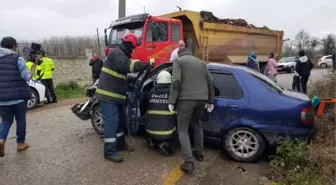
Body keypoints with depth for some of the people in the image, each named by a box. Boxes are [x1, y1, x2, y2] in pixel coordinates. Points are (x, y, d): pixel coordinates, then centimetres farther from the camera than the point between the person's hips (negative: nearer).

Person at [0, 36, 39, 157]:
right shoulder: (18, 59, -8)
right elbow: (27, 77, -10)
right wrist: (35, 64, -3)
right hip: (19, 96, -3)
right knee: (20, 120, 13)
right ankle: (20, 143, 21)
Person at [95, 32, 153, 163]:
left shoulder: (121, 54, 22)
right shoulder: (116, 53, -14)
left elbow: (125, 70, 25)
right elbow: (127, 65, -31)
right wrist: (145, 65, -25)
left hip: (117, 95, 11)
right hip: (108, 95, -11)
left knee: (120, 120, 18)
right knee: (111, 122, -11)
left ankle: (120, 143, 32)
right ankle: (109, 152, -6)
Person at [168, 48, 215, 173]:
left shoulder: (178, 61, 5)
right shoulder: (201, 62, 21)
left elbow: (176, 81, -10)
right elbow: (210, 82, 16)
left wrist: (171, 101, -9)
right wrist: (210, 101, 22)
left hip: (186, 99, -5)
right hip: (201, 99, 6)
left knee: (183, 129, 2)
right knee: (197, 125, 26)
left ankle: (189, 161, -8)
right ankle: (199, 153, 35)